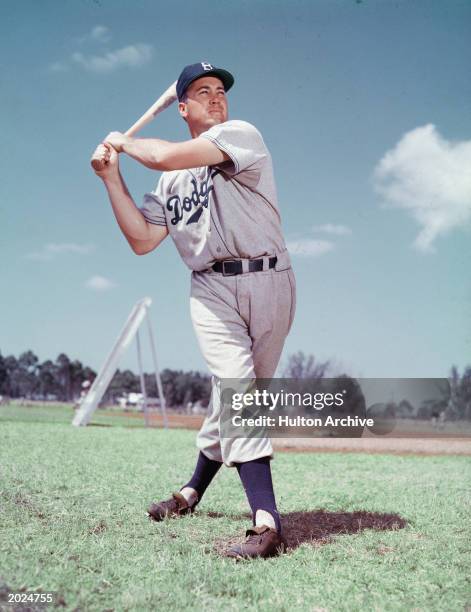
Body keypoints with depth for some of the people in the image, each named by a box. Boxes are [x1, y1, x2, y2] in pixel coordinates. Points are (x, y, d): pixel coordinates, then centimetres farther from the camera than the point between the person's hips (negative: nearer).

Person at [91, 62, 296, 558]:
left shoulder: (241, 134, 0)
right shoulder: (171, 181, 18)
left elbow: (166, 155, -15)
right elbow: (142, 240, 9)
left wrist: (124, 142, 5)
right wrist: (112, 177, 7)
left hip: (269, 282, -2)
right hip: (213, 289, 2)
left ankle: (195, 489, 21)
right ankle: (265, 522, -17)